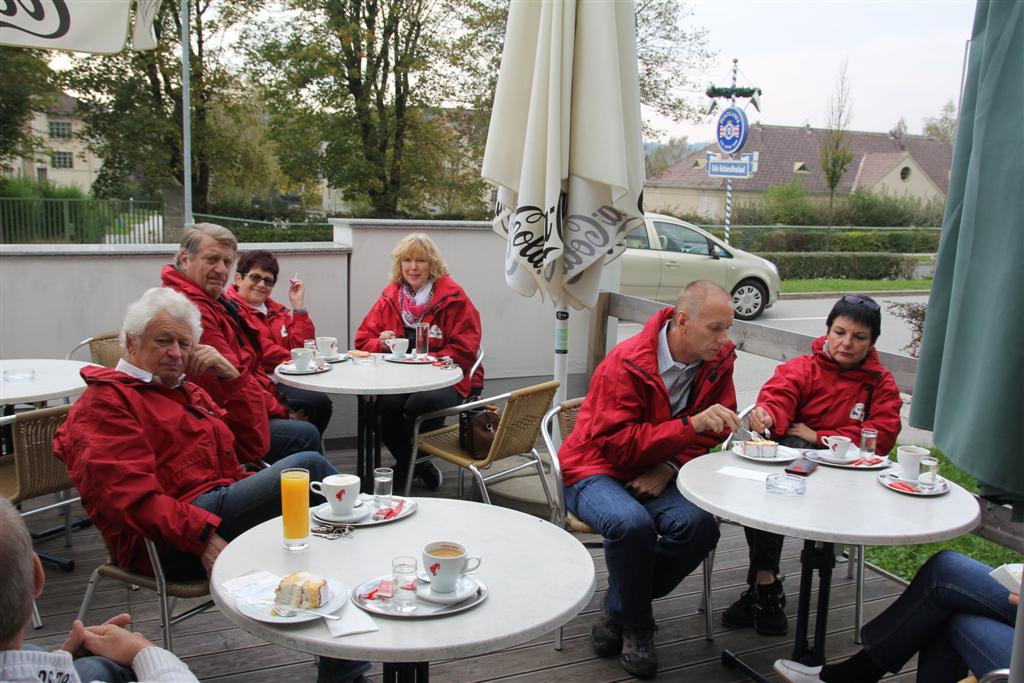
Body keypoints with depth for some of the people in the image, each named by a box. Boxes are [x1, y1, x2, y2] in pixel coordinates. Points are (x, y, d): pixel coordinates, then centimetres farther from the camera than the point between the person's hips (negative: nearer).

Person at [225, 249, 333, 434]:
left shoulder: (275, 310, 24)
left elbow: (301, 347, 12)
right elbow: (258, 348, -13)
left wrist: (298, 305, 8)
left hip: (283, 381, 7)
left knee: (322, 402, -22)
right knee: (318, 402, -25)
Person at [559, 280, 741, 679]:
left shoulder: (719, 360, -4)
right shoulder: (626, 363, -21)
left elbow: (711, 433, 5)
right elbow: (614, 442, -25)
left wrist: (670, 466, -14)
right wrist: (690, 424, -34)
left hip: (658, 476, 5)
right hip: (596, 470, -4)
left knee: (699, 526, -26)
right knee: (631, 523, -36)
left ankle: (619, 609, -2)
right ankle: (636, 626, -6)